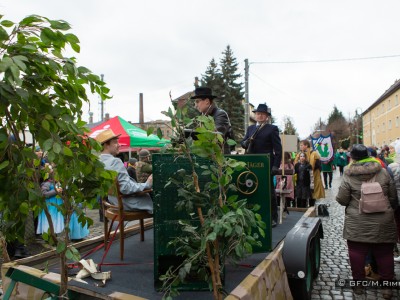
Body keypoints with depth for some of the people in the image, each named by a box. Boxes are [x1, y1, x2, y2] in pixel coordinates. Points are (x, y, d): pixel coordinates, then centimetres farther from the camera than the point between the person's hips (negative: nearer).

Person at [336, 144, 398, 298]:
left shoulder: (348, 176, -10)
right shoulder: (383, 172, -1)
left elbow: (342, 200, -6)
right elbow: (393, 197, 5)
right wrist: (390, 210, 24)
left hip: (357, 224, -2)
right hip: (383, 223, 2)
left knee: (357, 253, 11)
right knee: (384, 254, 12)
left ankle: (358, 284, 21)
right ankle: (387, 287, 21)